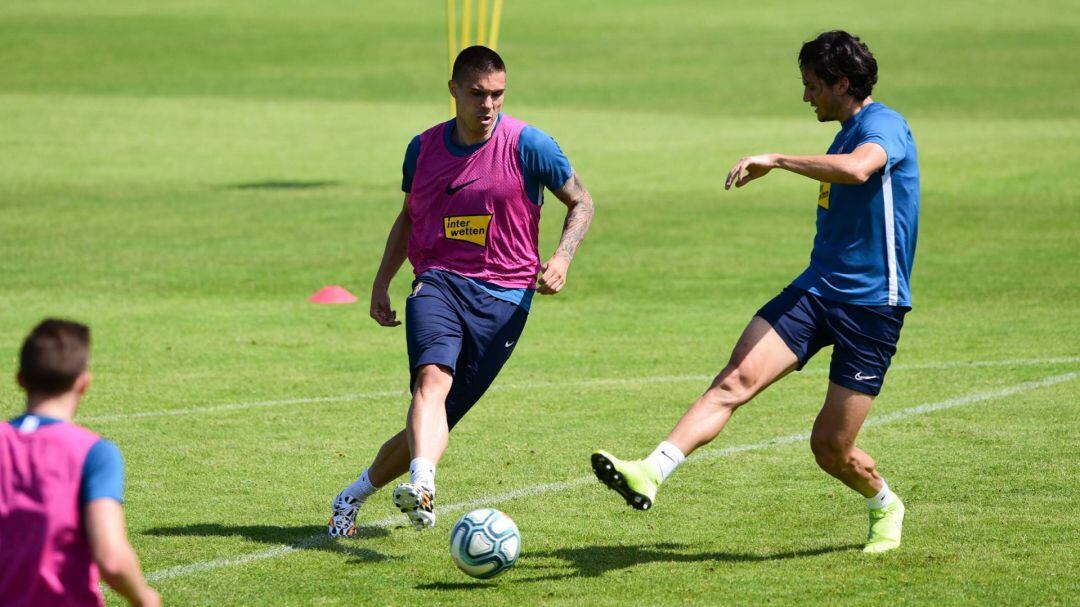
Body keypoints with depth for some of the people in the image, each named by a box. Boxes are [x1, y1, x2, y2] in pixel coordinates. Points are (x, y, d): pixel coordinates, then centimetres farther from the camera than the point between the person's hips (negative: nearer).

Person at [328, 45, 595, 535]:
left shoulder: (527, 145, -3)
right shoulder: (424, 148, 8)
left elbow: (581, 203, 7)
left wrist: (562, 257, -10)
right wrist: (382, 281, 18)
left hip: (502, 297, -2)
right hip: (437, 282, 2)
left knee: (435, 415, -5)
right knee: (433, 377, -29)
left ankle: (356, 493, 14)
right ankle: (422, 486, -51)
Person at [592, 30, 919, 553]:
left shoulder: (884, 125, -11)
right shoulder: (846, 133, 17)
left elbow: (857, 170, -36)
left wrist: (777, 161, -29)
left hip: (871, 306, -7)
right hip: (816, 290, 7)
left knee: (831, 447, -2)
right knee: (736, 379, -17)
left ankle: (885, 507, 30)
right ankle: (650, 473, -31)